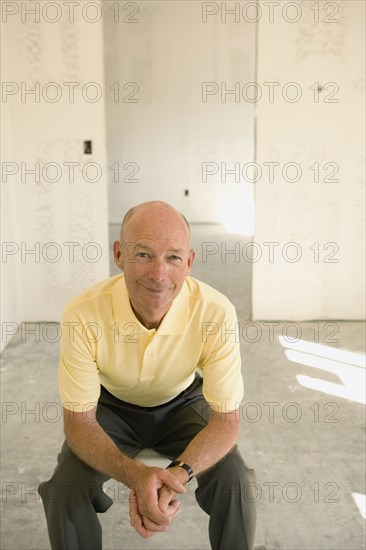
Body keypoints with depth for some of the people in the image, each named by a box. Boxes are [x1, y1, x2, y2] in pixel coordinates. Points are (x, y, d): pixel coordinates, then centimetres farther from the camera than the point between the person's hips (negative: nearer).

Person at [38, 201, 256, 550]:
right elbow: (79, 420, -22)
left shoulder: (216, 313, -31)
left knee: (234, 480, -22)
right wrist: (135, 475, -40)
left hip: (183, 403, 1)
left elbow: (226, 419, -22)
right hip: (112, 406, 0)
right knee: (66, 488, -22)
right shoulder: (83, 314, -31)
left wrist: (179, 473, -42)